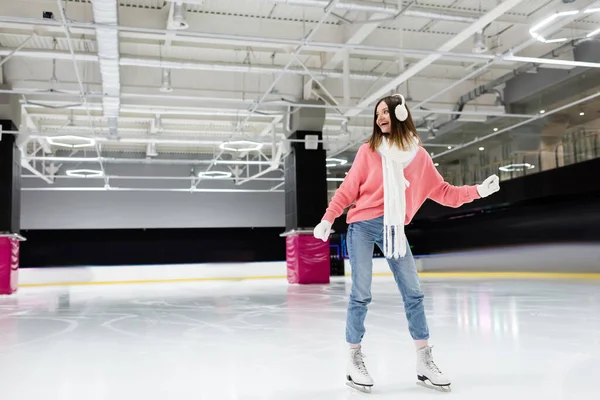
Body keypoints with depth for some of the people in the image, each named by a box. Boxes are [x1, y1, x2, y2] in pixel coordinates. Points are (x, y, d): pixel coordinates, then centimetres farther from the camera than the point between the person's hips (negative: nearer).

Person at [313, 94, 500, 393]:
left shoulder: (419, 155, 5)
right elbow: (348, 189, -1)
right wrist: (328, 218, -7)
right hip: (362, 226, -3)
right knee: (361, 295, -4)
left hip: (394, 229, 3)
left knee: (413, 293, 2)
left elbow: (442, 192, 7)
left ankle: (424, 362, 12)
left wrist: (478, 191, -2)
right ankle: (355, 360, 9)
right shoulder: (368, 150, -1)